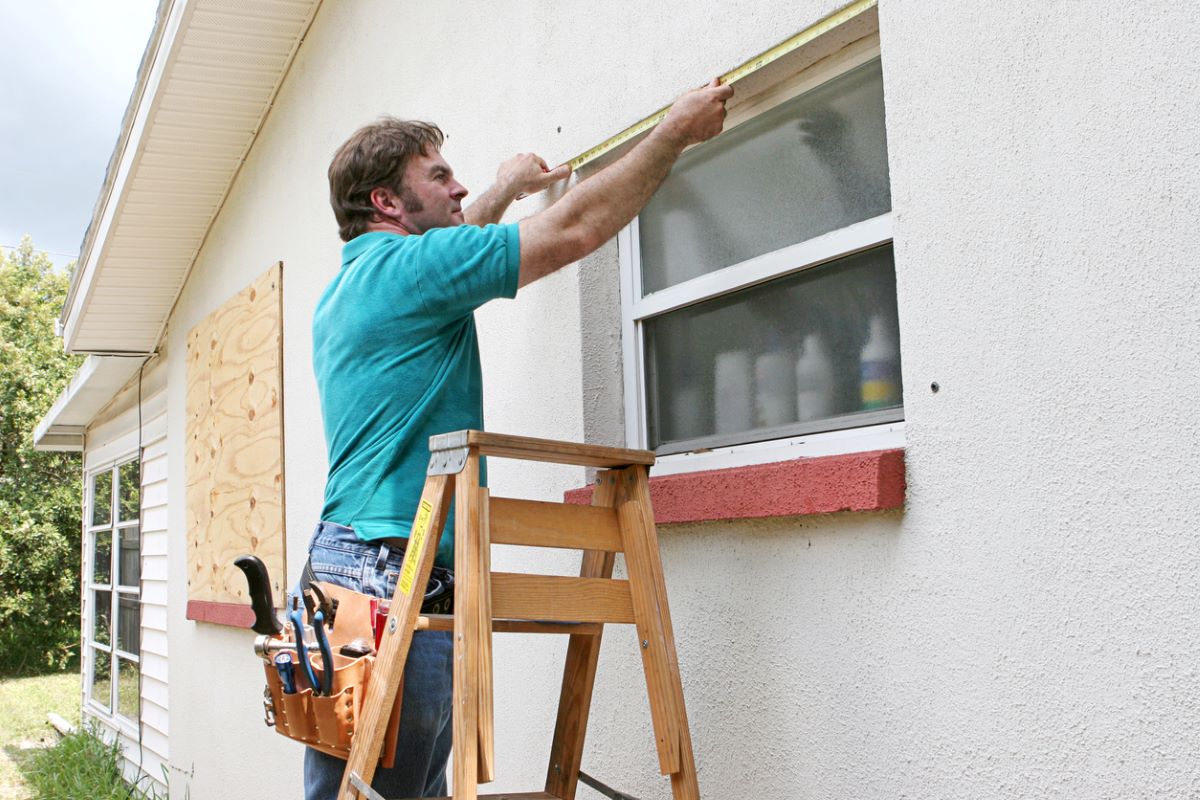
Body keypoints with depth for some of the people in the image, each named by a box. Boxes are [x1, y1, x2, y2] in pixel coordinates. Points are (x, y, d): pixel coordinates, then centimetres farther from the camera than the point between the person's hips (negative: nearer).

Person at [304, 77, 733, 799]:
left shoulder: (345, 289, 21)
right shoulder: (405, 268, -8)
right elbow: (578, 229, -7)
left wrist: (504, 192, 54)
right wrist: (677, 131, 4)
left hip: (344, 559, 10)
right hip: (393, 568, -10)